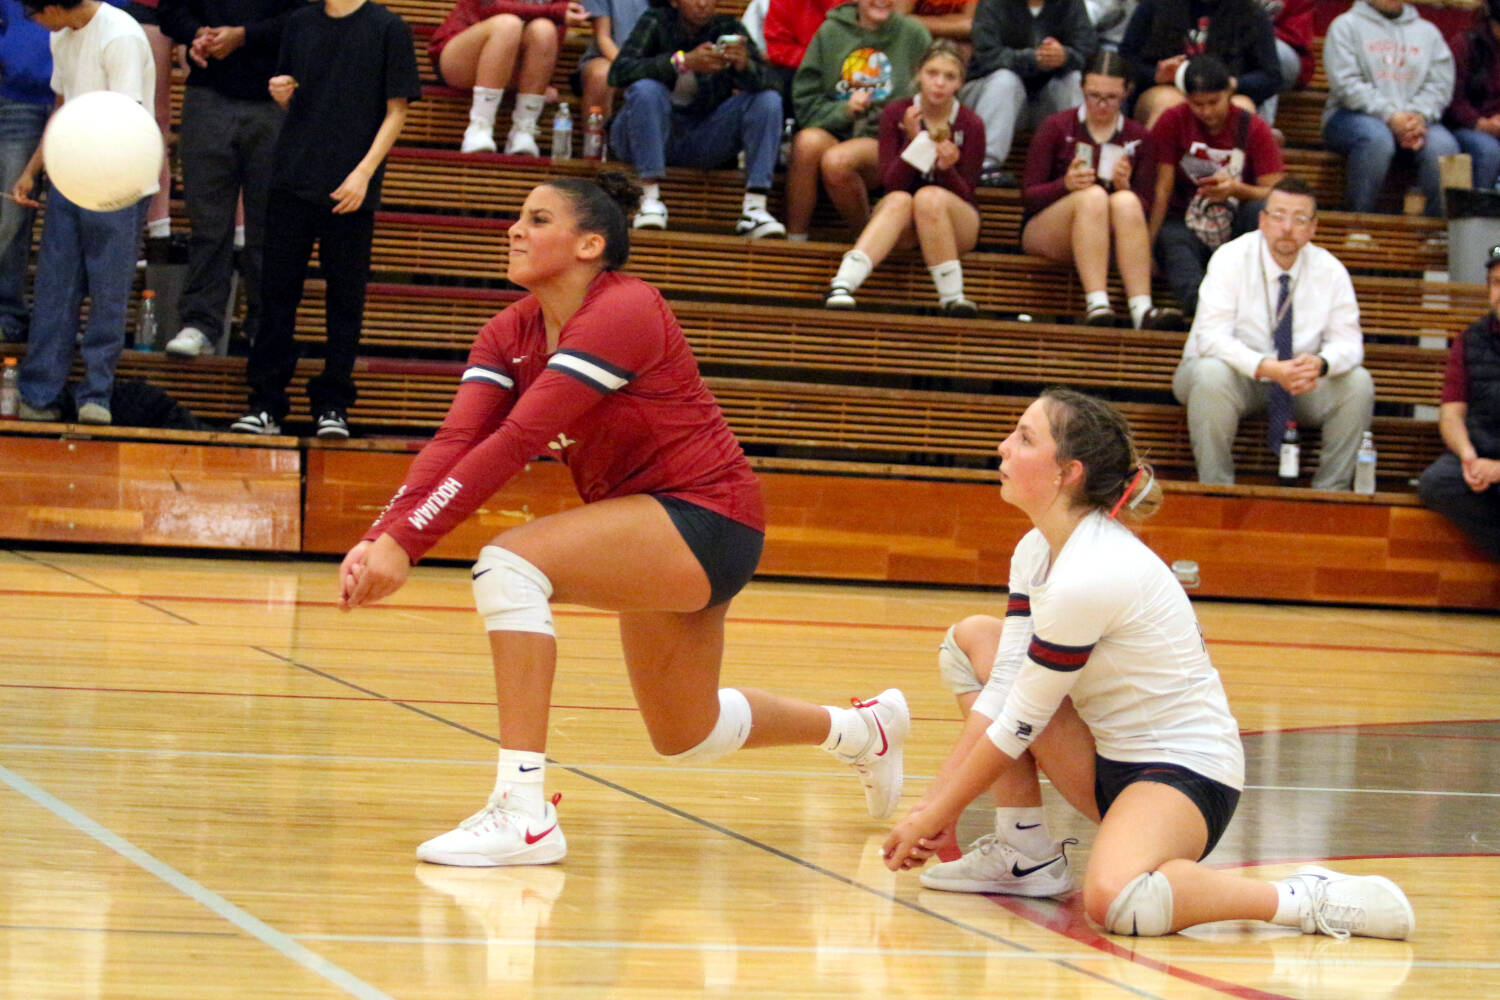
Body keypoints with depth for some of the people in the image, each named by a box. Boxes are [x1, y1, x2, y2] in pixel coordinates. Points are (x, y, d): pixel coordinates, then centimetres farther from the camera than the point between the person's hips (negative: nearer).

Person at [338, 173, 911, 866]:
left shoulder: (621, 313, -23)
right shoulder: (511, 333, 2)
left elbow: (516, 442, -31)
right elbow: (456, 441, -11)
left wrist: (406, 543, -35)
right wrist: (382, 536, -28)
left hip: (706, 521, -10)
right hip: (650, 540, 10)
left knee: (511, 564, -29)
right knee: (684, 739, 23)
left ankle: (523, 813, -29)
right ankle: (861, 728, 49)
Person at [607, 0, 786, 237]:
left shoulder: (728, 28, 0)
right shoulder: (656, 23, -8)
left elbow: (766, 83, -11)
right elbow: (618, 71, -24)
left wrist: (744, 64, -35)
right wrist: (683, 61, -35)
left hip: (701, 141, 3)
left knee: (769, 100, -14)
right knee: (646, 89, -32)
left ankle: (754, 208, -25)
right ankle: (651, 199, -32)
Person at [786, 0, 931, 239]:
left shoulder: (913, 33, 5)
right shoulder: (831, 31, 8)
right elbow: (804, 100, 5)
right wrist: (843, 111, -11)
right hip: (834, 129, 2)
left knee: (836, 160, -33)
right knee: (807, 141, -33)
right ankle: (794, 239, -26)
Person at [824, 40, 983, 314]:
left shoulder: (970, 125, -7)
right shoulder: (895, 114, -4)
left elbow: (964, 195, -7)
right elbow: (890, 183, -11)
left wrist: (947, 168, -27)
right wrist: (913, 141, -25)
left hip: (956, 226, -1)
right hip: (904, 223, 1)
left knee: (930, 196, -33)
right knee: (899, 200, -33)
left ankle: (952, 297, -31)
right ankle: (843, 284, -50)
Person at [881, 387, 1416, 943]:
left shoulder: (1088, 577, -25)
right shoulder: (1037, 551, 4)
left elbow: (1019, 725, -18)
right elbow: (1001, 691, 1)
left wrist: (936, 815, -8)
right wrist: (932, 805, -6)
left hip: (1187, 771, -10)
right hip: (1111, 760, 10)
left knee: (1112, 901, -39)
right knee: (974, 638, 4)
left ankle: (1309, 899, -21)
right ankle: (1023, 855, 6)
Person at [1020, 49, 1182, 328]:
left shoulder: (1137, 137, 9)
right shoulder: (1057, 127, 3)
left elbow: (1145, 208, 4)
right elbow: (1029, 196, -2)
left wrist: (1124, 187, -18)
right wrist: (1065, 185, -23)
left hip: (1109, 241, 2)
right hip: (1044, 231, -2)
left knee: (1126, 201, -31)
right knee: (1093, 195, -32)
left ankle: (1142, 308, -46)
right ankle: (1096, 303, -48)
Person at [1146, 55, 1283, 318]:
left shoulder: (1253, 129, -1)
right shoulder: (1172, 122, -1)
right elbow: (1163, 188, -6)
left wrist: (1237, 189, -29)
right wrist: (1147, 244, -16)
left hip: (1236, 230, 1)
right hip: (1185, 227, -1)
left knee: (1260, 209, -32)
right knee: (1172, 241, -37)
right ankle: (1197, 300, -65)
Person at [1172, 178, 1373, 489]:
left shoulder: (1329, 270, -6)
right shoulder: (1231, 259, -16)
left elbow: (1347, 343, -7)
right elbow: (1211, 337, -25)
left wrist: (1320, 364, -33)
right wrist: (1267, 368, -41)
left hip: (1299, 382, 3)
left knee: (1358, 382, -20)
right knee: (1211, 373, -37)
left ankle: (1330, 493, -13)